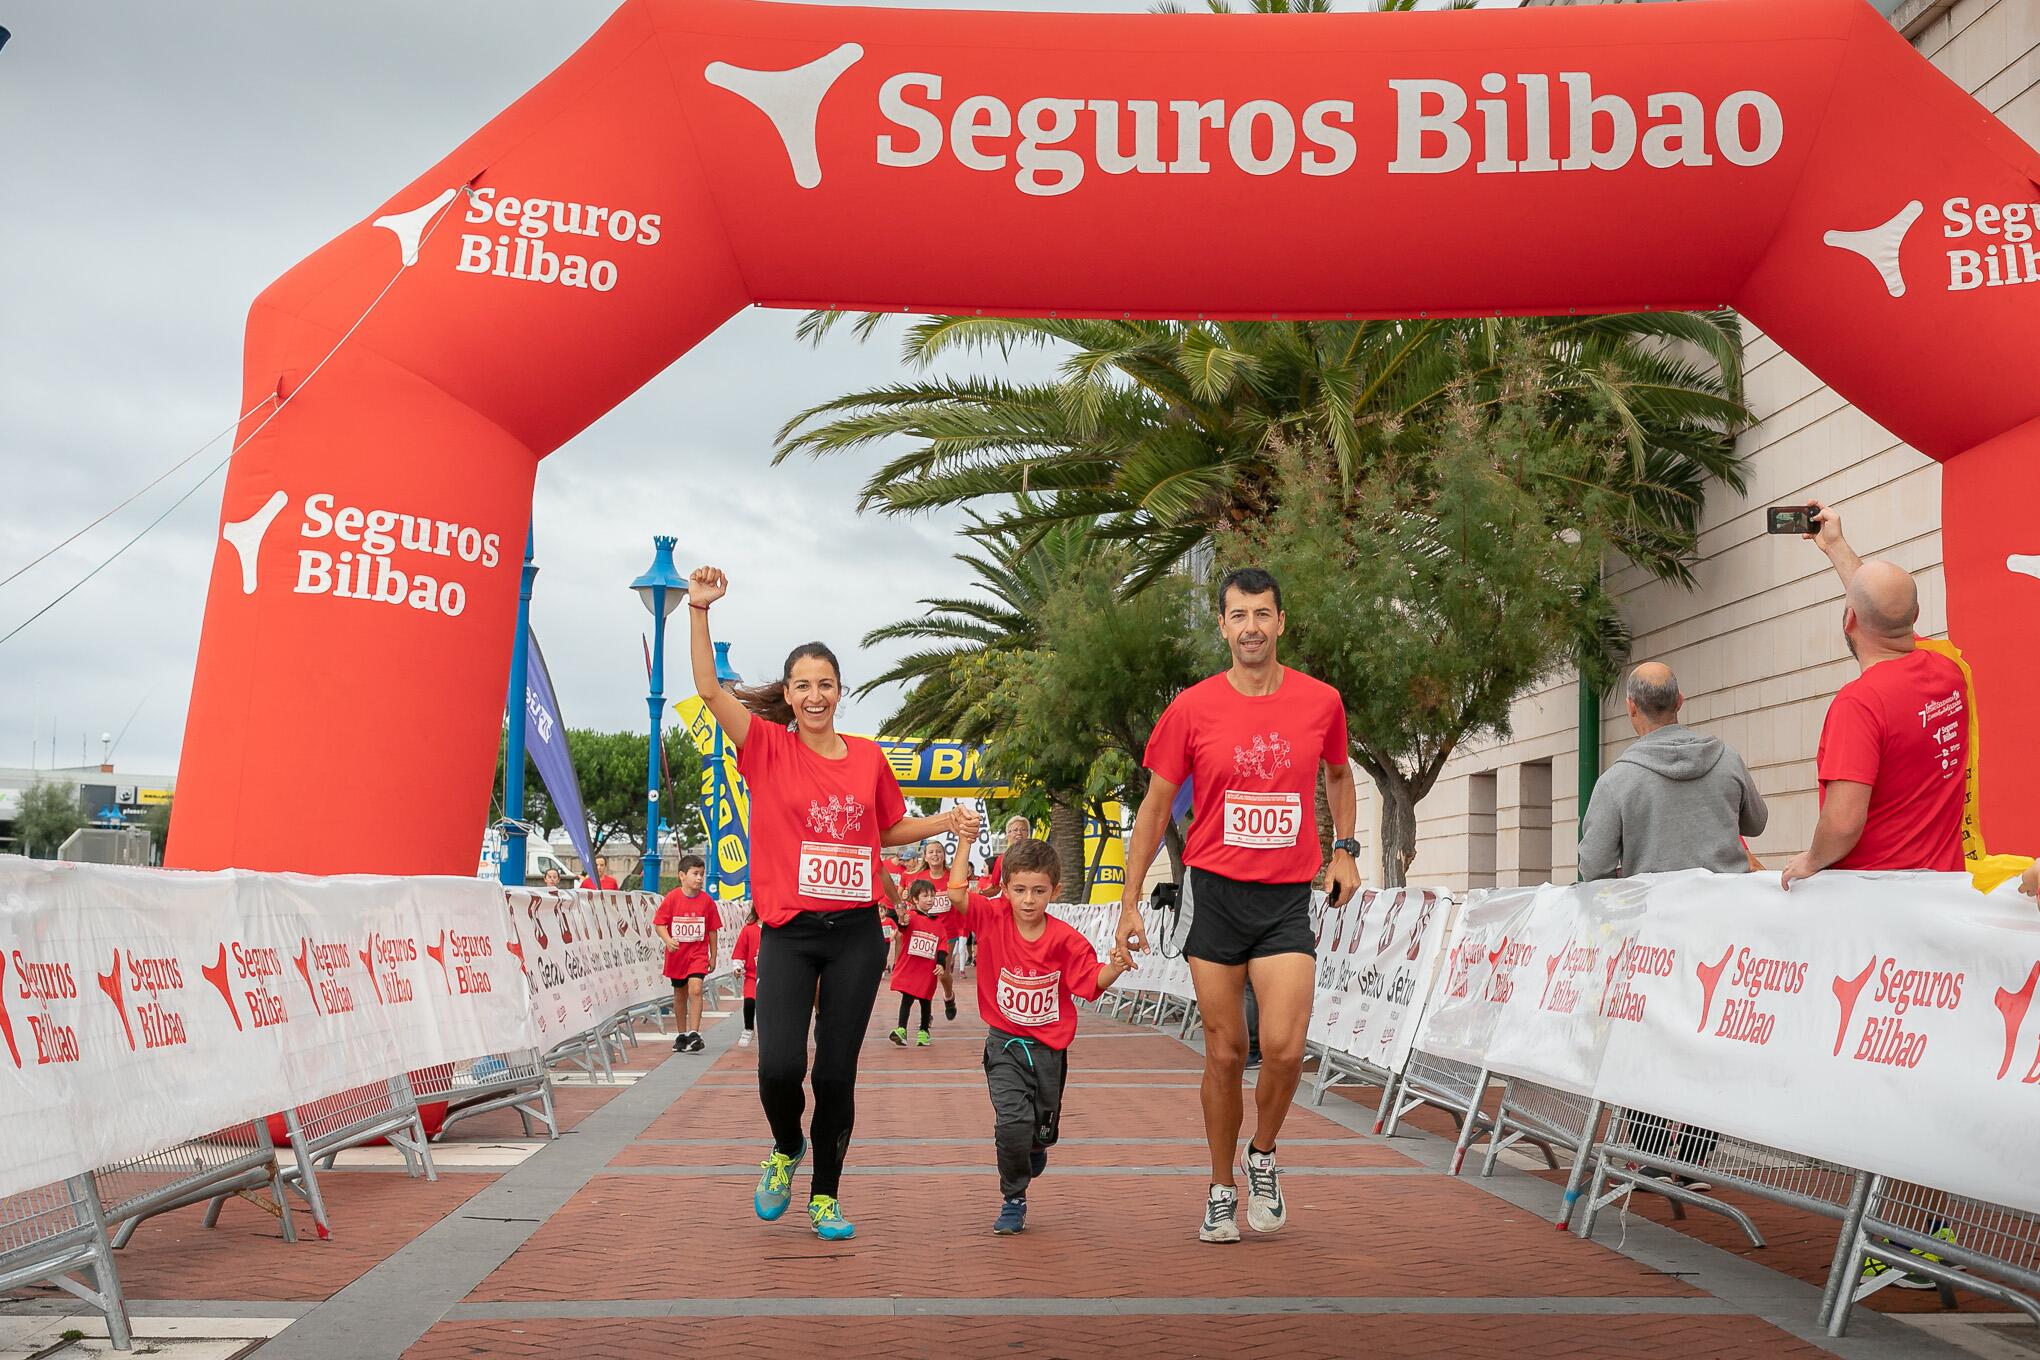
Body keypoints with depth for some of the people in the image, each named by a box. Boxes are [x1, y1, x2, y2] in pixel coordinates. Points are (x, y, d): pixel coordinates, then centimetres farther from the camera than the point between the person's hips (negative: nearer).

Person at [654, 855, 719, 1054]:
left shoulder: (707, 900, -3)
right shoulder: (672, 898, -7)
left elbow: (712, 930, 5)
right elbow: (659, 923, -6)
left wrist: (713, 956, 7)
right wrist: (667, 940, -25)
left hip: (698, 953, -1)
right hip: (676, 953, 1)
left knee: (695, 989, -18)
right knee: (680, 993, 12)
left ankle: (694, 1034, -17)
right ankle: (682, 1034, 26)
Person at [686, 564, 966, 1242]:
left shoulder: (867, 756, 7)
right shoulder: (768, 748, 0)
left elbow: (889, 830, 22)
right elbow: (710, 688, -12)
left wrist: (946, 821, 9)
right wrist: (699, 610, -20)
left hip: (855, 932, 2)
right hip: (787, 932, -2)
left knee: (836, 1071, 4)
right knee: (779, 1065, -13)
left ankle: (825, 1194, 23)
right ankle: (786, 1146, 22)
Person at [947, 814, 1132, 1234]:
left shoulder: (1065, 939, -12)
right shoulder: (993, 919, -11)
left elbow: (1092, 981, -8)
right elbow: (956, 893, -22)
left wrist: (1115, 967, -28)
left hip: (1049, 1048, 1)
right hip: (1005, 1045, -1)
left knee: (1042, 1133, 15)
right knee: (1012, 1121, -20)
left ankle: (1032, 1149, 54)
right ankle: (1013, 1199, 4)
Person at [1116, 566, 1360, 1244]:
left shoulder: (1321, 701, 1)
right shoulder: (1192, 708, -3)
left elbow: (1337, 774, 22)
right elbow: (1155, 805, 4)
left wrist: (1344, 847, 9)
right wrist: (1130, 901, 3)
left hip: (1288, 898, 0)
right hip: (1216, 892, 0)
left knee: (1284, 1047, -12)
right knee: (1225, 1053, 5)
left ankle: (1263, 1156, 18)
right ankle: (1221, 1188, 23)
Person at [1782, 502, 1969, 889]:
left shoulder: (1859, 701, -20)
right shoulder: (1949, 674, 3)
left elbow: (1843, 823, -26)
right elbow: (1888, 606, 24)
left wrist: (1810, 862, -7)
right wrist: (1835, 546, 34)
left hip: (1872, 893, -8)